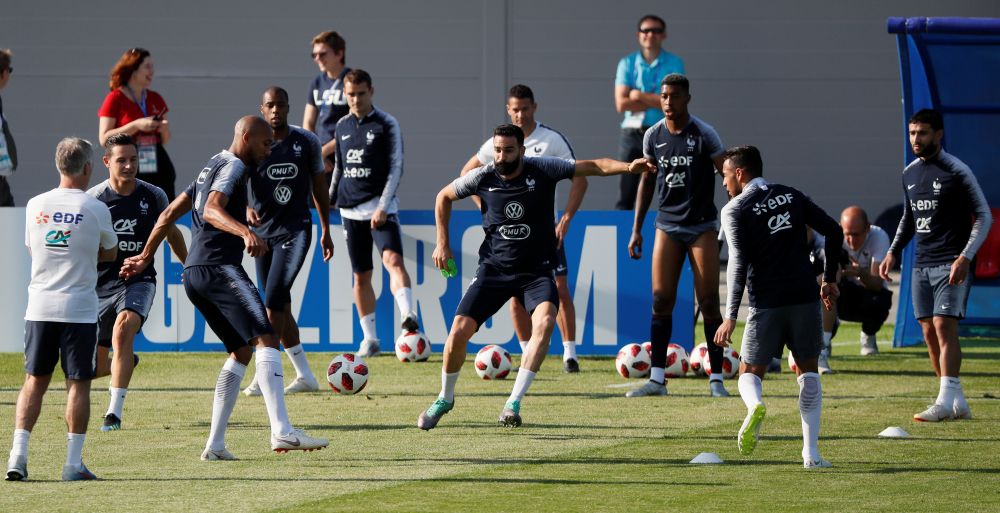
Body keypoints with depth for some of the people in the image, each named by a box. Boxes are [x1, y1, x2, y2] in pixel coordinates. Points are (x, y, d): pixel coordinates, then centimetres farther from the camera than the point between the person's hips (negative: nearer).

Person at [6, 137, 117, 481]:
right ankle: (73, 463, 2)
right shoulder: (95, 209, -6)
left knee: (34, 381, 10)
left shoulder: (35, 205, 3)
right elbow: (110, 253, 9)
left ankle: (18, 454, 0)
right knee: (78, 384, 3)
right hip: (79, 308, -3)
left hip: (40, 307, 3)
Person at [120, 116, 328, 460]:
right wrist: (245, 232, -39)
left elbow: (169, 214, 30)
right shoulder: (233, 166, -5)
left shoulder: (213, 167, 25)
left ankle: (215, 445, 9)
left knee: (241, 351, 14)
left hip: (193, 275, 10)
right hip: (219, 267, -10)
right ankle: (281, 431, -32)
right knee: (265, 339, -18)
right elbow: (211, 210, -23)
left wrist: (146, 256, 37)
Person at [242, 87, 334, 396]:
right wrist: (246, 208, -32)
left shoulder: (306, 142, 2)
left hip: (296, 229, -2)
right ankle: (304, 375, 17)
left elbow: (319, 186, 12)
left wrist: (326, 230, 13)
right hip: (263, 230, 2)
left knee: (274, 301, -15)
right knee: (279, 306, 6)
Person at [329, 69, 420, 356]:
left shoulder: (386, 124, -3)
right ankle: (369, 339, 14)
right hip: (351, 210, 5)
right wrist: (330, 202, 20)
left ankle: (408, 317, -43)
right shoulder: (343, 126, 12)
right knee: (361, 276, 7)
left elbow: (396, 168, -7)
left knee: (393, 259, -27)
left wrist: (383, 206, -16)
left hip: (381, 207, -5)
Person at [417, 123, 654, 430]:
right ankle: (445, 399, 16)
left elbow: (593, 167, -13)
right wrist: (442, 243, 10)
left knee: (545, 321, -30)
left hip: (536, 270, -1)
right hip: (494, 268, 1)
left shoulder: (542, 170, -10)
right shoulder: (483, 178, -5)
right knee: (460, 329, -10)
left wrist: (627, 167, -30)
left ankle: (513, 404, -26)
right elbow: (444, 197, 13)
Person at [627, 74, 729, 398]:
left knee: (708, 302, -5)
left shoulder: (704, 135, -8)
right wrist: (637, 229, 13)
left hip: (703, 225, -3)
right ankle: (657, 379, -1)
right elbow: (647, 181, 15)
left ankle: (716, 379, 0)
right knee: (661, 301, -3)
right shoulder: (653, 136, 4)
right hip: (668, 224, 3)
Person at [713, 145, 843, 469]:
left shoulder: (735, 210, -1)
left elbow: (738, 262, -12)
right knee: (808, 371, 14)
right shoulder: (791, 196, 12)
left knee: (750, 372, 10)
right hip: (805, 296, 3)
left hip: (767, 303, -3)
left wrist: (731, 316, -13)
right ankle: (811, 452, 4)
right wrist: (829, 279, 18)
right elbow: (833, 231, 8)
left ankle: (755, 406, -26)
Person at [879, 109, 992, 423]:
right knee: (929, 333, 4)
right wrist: (893, 252, 15)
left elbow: (984, 217, -8)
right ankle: (958, 403, 10)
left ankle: (945, 402, -18)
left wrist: (965, 258, -18)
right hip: (922, 265, 7)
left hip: (951, 264, -7)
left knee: (944, 326, -16)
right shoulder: (910, 174, 13)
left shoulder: (956, 172, -9)